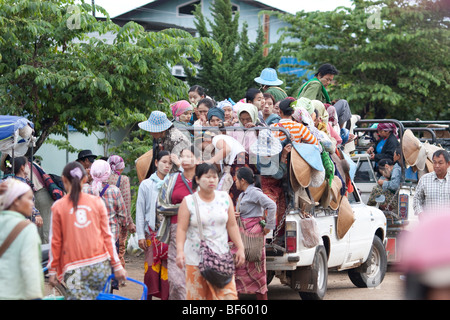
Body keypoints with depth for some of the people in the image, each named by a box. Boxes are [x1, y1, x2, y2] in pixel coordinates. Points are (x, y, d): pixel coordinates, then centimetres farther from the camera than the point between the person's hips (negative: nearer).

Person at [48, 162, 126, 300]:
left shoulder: (58, 207, 0)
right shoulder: (97, 202, 5)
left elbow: (55, 241, 4)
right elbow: (107, 235, 7)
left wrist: (52, 270, 12)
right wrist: (117, 265, 11)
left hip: (74, 269, -3)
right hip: (100, 265, 3)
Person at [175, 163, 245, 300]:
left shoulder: (225, 198, 9)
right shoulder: (188, 201, -1)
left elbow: (232, 226, 12)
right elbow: (181, 229, -6)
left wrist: (240, 248, 6)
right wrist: (180, 251, -18)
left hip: (221, 256, 2)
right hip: (195, 259, -2)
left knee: (228, 294, -7)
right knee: (196, 296, -1)